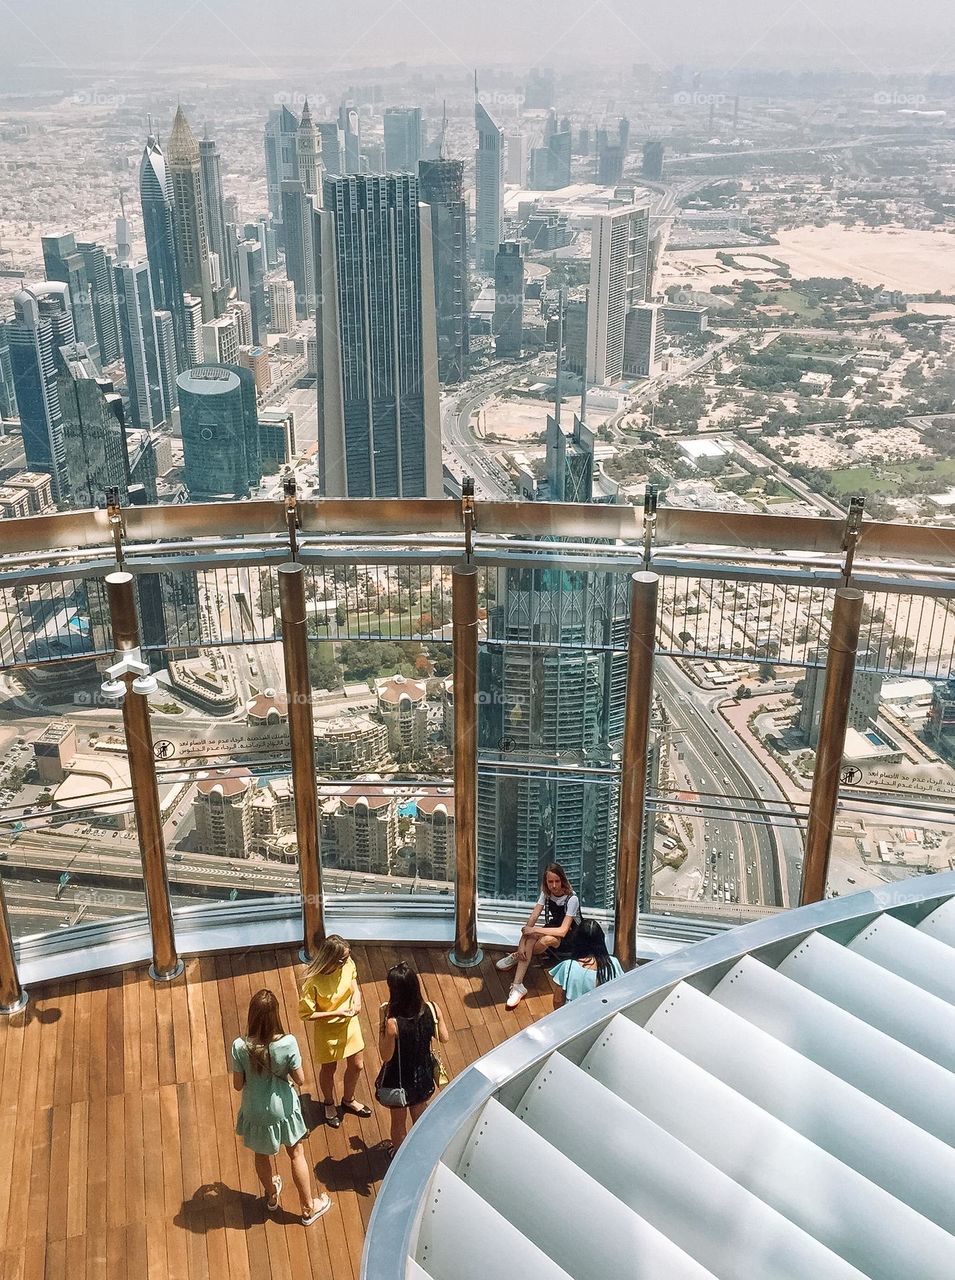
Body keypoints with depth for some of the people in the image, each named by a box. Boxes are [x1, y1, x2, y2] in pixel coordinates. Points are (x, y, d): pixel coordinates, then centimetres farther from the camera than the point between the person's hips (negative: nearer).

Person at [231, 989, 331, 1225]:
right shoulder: (288, 1043, -29)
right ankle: (308, 1208, 38)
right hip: (283, 1109, -1)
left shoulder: (240, 1047, -26)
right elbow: (300, 1079, -17)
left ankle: (271, 1196, 54)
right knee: (296, 1155, 22)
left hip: (255, 1112, 1)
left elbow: (238, 1085, -13)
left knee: (262, 1155, 29)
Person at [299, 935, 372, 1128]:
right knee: (329, 1069, 21)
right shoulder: (313, 981, -34)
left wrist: (357, 995, -16)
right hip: (327, 1030, -5)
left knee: (357, 1065, 20)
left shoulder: (347, 964, -19)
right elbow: (307, 1014, -24)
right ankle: (329, 1104, 50)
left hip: (350, 1023, 5)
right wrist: (336, 1013, -28)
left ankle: (348, 1100, 49)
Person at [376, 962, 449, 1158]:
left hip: (399, 1079, -4)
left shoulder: (392, 1023, -36)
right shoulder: (432, 1009, -23)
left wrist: (382, 1022, -21)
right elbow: (444, 1039, -6)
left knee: (398, 1122, 25)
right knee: (420, 1113, 32)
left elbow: (386, 1056, -21)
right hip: (423, 1074, 4)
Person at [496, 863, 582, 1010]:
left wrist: (534, 930, -30)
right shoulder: (546, 893, -8)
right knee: (529, 939, -28)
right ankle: (517, 986, -33)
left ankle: (518, 957, -8)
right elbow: (533, 918, -15)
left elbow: (563, 931, -31)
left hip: (570, 938, -5)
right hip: (552, 929, 5)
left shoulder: (572, 899, -26)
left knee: (548, 939, -38)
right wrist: (522, 943, -27)